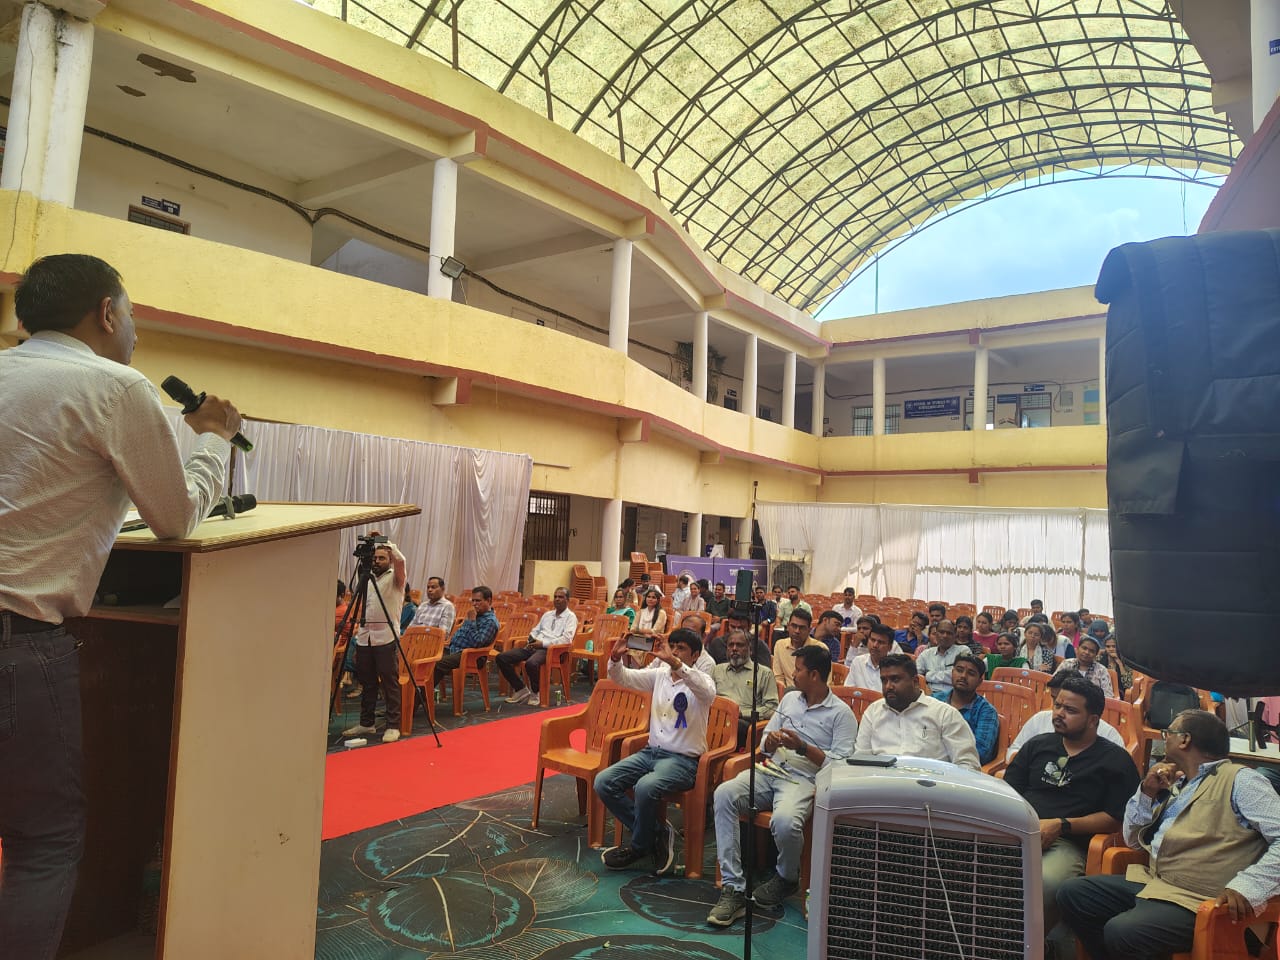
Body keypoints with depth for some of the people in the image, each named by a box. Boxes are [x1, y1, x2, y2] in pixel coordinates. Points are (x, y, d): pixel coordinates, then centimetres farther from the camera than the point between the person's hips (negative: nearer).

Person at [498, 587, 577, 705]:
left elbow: (567, 639, -11)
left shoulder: (570, 617, 3)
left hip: (550, 649, -7)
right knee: (501, 658, -9)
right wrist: (532, 640, 4)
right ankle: (521, 689, 1)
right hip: (534, 646, 7)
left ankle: (535, 693, -9)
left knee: (531, 663, -39)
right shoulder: (547, 614, 25)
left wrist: (543, 643, -15)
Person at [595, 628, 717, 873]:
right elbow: (622, 677, 3)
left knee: (645, 787, -33)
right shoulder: (659, 675, 8)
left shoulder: (700, 681, -8)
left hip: (683, 759, -6)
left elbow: (708, 692, -33)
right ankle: (655, 833, 1)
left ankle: (640, 846, -3)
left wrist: (673, 661, -42)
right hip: (651, 751, 7)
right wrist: (616, 657, -21)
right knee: (603, 782, -10)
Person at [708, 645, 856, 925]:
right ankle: (733, 889, -22)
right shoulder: (789, 698, 18)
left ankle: (786, 878, 1)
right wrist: (771, 742, -4)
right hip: (771, 770, 5)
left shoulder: (841, 713, 0)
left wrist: (802, 747, -17)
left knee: (785, 821, -37)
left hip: (805, 780, -5)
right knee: (724, 794, -24)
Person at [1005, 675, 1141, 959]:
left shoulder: (1115, 760, 11)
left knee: (1046, 883, -38)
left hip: (1068, 842, -3)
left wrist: (1061, 826, -8)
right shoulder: (1038, 745, 23)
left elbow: (1116, 818, 2)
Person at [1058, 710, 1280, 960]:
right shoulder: (1174, 785, 16)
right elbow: (1132, 839, 18)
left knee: (1120, 931, -30)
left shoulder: (1240, 780, -6)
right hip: (1151, 883, 8)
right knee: (1071, 893, 0)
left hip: (1194, 901, -8)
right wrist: (1146, 791, 4)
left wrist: (1247, 887, -28)